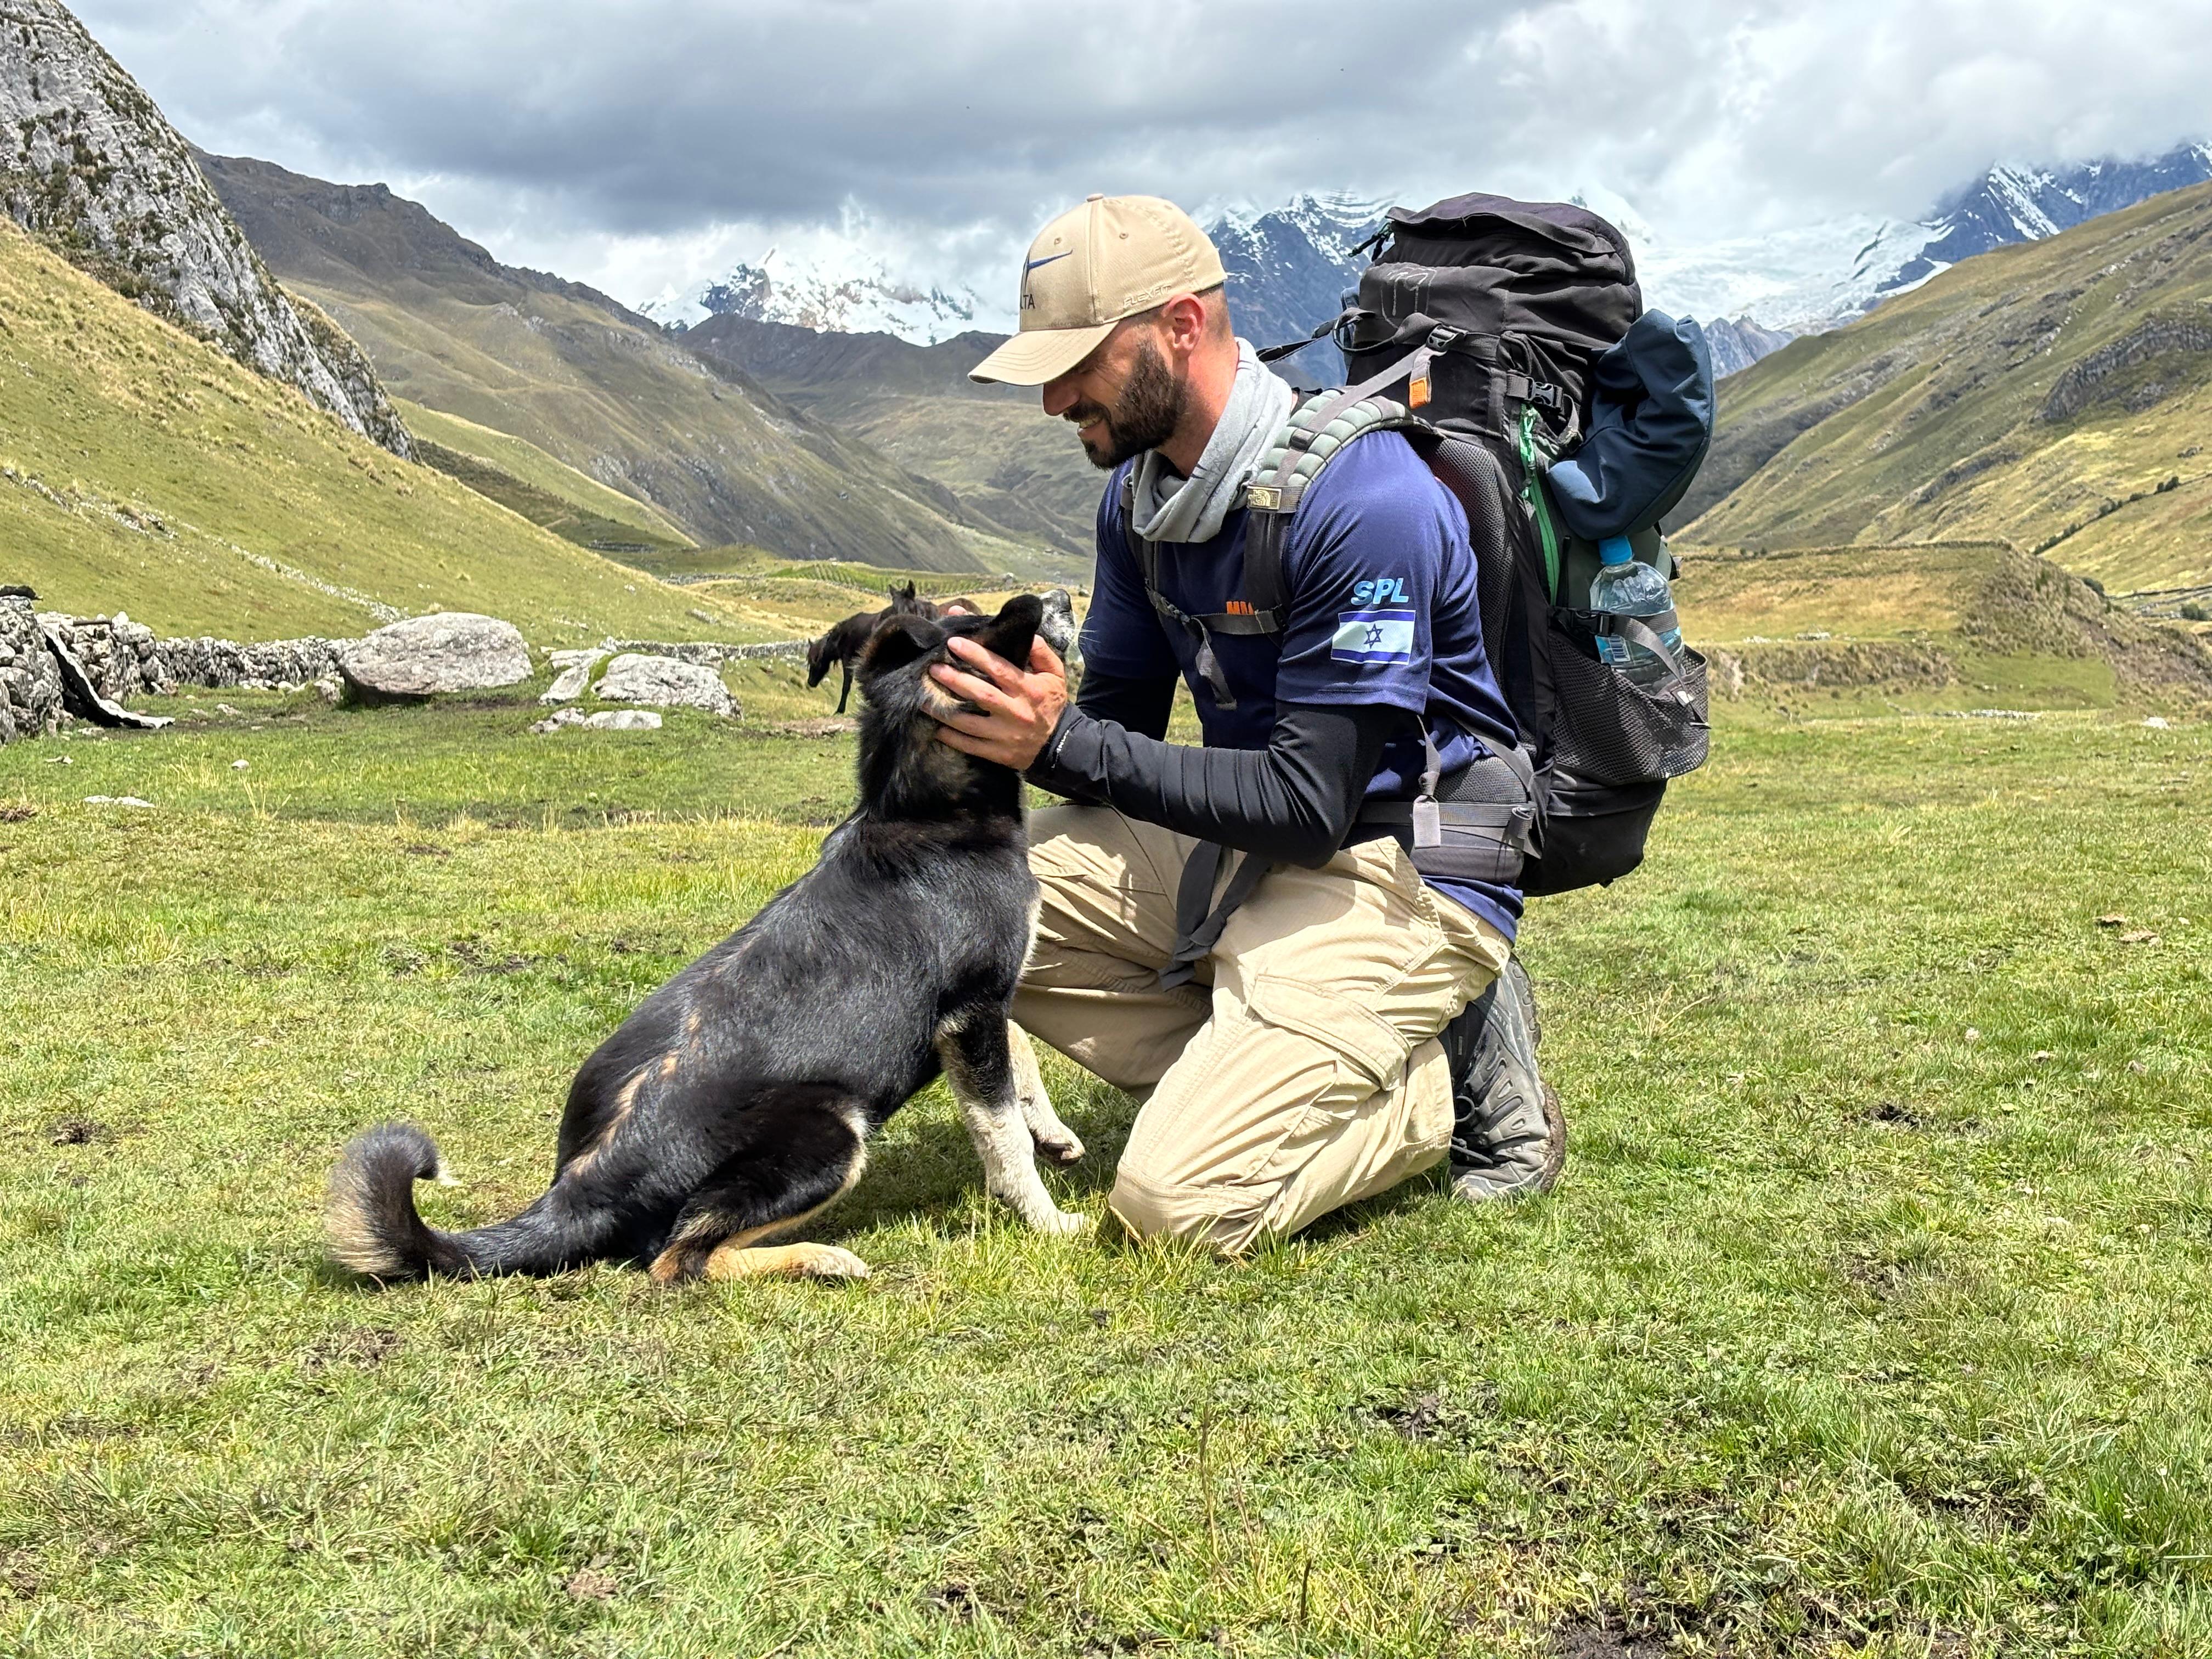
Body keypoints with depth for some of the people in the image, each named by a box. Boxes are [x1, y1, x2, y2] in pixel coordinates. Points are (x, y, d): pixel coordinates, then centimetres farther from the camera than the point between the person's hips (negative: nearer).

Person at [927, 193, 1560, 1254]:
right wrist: (1012, 721, -15)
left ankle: (1450, 1079, 2)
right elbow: (1120, 717, 8)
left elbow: (1311, 806, -25)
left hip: (1401, 874, -8)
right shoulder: (1140, 489, 3)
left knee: (1176, 1205, -21)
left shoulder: (1362, 496, -24)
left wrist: (1064, 745, -27)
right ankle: (1250, 1082, -3)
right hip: (1240, 850, 8)